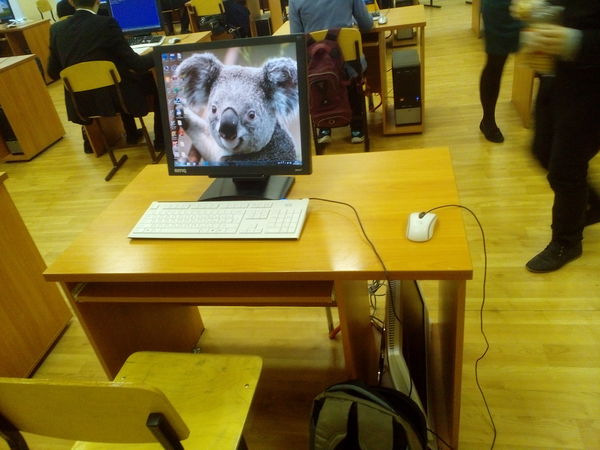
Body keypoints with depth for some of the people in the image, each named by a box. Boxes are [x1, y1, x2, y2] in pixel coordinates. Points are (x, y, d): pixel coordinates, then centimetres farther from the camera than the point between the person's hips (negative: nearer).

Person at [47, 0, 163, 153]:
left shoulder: (56, 29, 1)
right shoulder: (106, 23, -14)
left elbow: (53, 73, 7)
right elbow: (136, 64, -12)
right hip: (116, 98, -5)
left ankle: (131, 134, 42)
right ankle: (161, 138, 20)